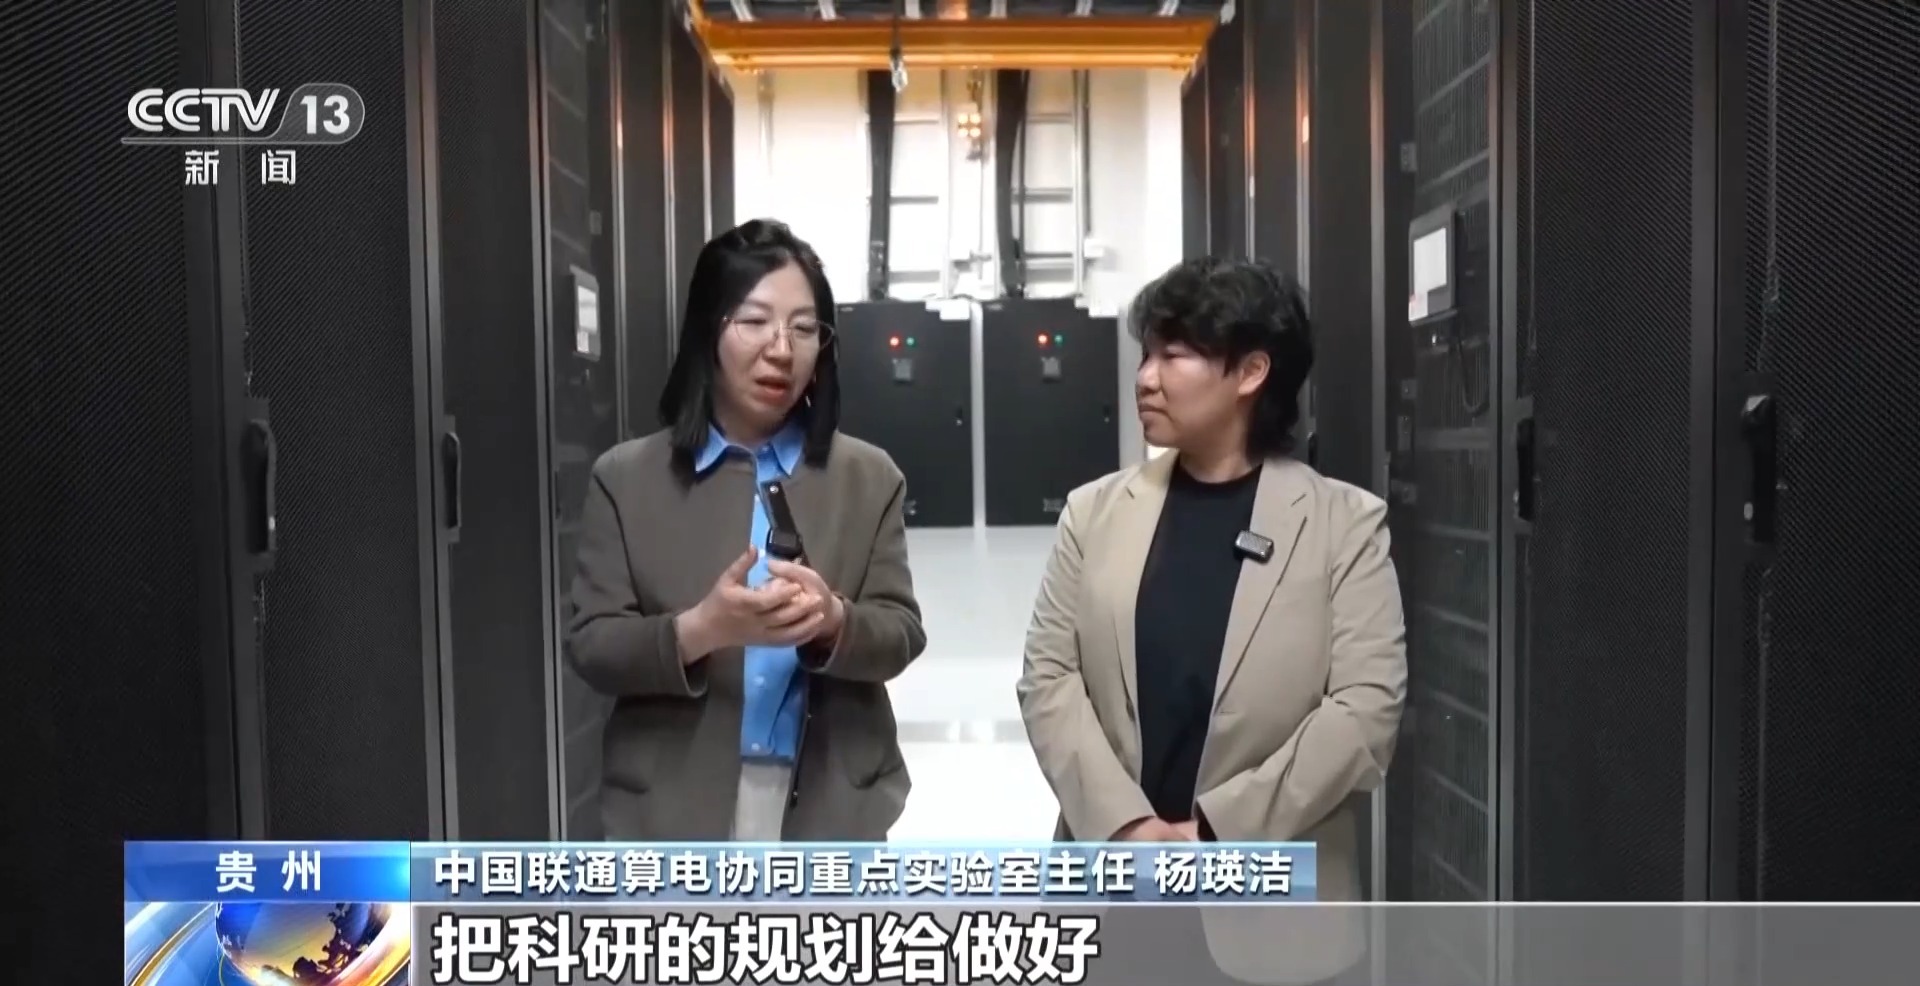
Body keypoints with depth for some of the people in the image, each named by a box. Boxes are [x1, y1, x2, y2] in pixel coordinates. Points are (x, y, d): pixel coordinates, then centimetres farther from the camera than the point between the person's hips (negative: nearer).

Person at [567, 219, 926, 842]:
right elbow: (591, 645, -3)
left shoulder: (868, 478, 5)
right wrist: (698, 630, -23)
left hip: (829, 809, 1)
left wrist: (833, 621, -23)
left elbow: (902, 633, 1)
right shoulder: (626, 478, 2)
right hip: (675, 812, -1)